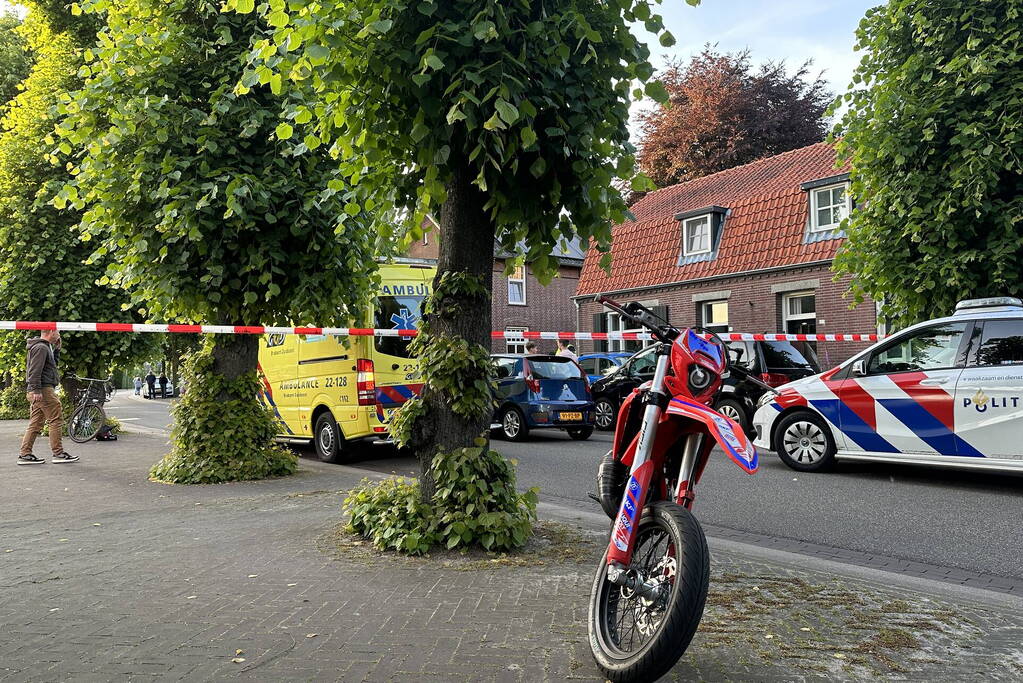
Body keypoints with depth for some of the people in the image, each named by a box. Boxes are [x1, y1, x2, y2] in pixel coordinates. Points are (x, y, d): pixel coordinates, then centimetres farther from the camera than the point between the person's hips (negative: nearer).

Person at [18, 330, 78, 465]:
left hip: (38, 392, 10)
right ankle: (58, 453, -2)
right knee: (56, 421, -5)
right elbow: (35, 370, -19)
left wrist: (57, 348, 19)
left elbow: (53, 363, 28)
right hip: (43, 390, -10)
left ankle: (25, 454, 10)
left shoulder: (46, 347, 20)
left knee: (35, 423, 10)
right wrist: (36, 390, -24)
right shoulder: (41, 347, -12)